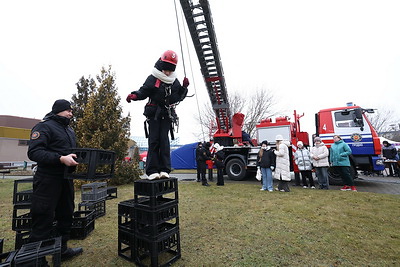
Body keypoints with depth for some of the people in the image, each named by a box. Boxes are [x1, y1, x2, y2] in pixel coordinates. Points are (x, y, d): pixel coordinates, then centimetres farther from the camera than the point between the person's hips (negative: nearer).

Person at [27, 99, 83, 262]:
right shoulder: (45, 126, -9)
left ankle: (61, 249, 31)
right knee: (44, 219, -1)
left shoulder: (69, 130, 17)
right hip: (48, 180, -8)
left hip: (66, 180, 9)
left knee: (66, 215, 16)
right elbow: (34, 152, -20)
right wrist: (61, 159, -30)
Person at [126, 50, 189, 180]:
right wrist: (134, 95, -20)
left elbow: (178, 97, 17)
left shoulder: (174, 81, 13)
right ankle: (152, 171, -3)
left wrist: (184, 87, 2)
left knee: (164, 140, -2)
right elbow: (144, 92, 0)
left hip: (167, 115, 3)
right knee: (154, 141, -5)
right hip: (154, 114, -2)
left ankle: (164, 170, 0)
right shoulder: (152, 78, 2)